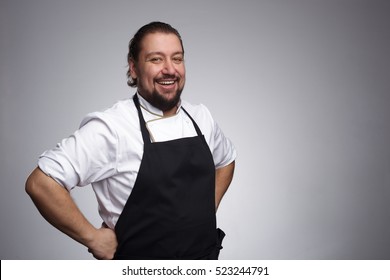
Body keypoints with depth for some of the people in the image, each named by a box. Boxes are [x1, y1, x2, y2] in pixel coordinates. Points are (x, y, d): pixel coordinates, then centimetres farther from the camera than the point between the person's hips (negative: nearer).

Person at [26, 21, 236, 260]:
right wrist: (93, 238, -17)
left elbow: (226, 160, 17)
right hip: (140, 272, -5)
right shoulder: (111, 128, -20)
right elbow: (41, 183, -22)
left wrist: (209, 209, 5)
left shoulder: (201, 117, -1)